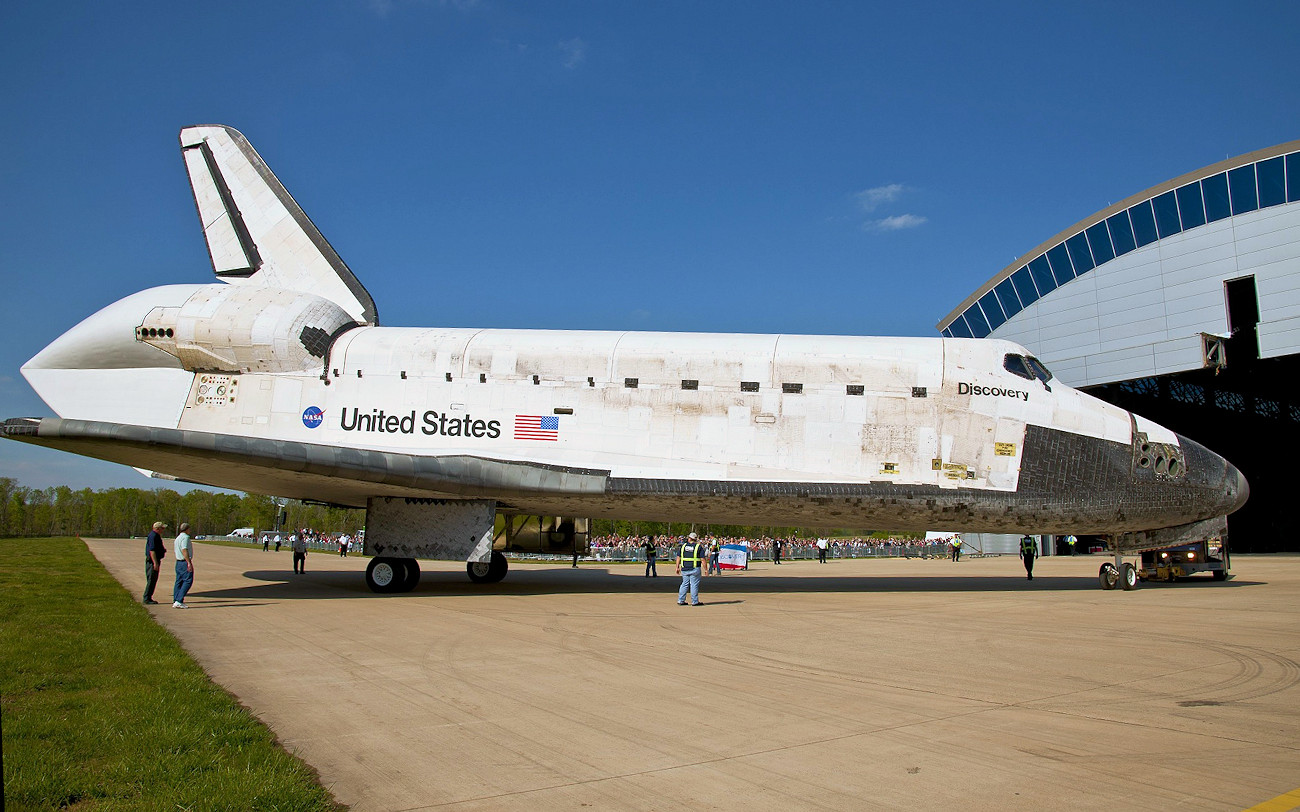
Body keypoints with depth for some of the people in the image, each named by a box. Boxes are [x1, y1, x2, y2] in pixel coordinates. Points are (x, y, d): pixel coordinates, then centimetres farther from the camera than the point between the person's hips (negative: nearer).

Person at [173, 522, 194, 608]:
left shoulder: (177, 538, 18)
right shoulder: (185, 537, -12)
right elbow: (184, 550, -22)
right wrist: (189, 563, -25)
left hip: (178, 562, 10)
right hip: (185, 562, -10)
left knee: (179, 581, 10)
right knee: (188, 581, -9)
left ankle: (175, 601, 9)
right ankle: (179, 601, -16)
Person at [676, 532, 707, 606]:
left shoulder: (683, 546, 6)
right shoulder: (699, 547, -3)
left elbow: (678, 557, 6)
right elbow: (702, 559, -7)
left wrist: (677, 567, 12)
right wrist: (705, 569, -2)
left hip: (684, 569, 4)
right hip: (695, 569, -4)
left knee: (684, 584, 13)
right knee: (694, 585, 2)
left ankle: (680, 601, 12)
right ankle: (694, 602, 4)